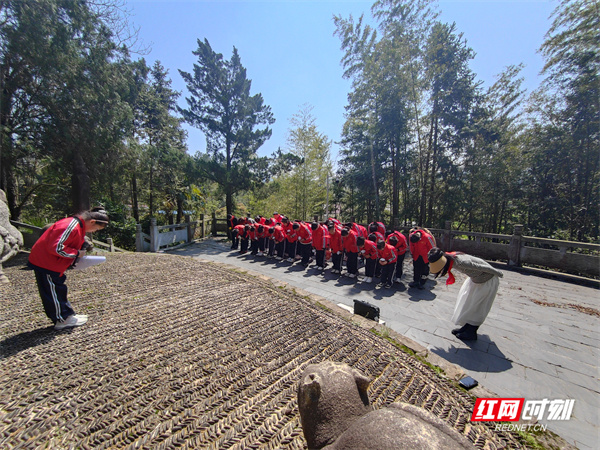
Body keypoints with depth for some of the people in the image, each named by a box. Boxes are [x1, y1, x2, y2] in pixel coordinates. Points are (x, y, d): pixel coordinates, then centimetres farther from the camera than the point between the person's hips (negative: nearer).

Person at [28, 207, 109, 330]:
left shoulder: (79, 226, 4)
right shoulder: (71, 226, -28)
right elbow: (56, 247, -32)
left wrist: (83, 248, -1)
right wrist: (77, 253, -22)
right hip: (45, 263, -10)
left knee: (59, 290, 16)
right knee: (54, 292, 1)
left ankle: (67, 315, 26)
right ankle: (62, 320, 12)